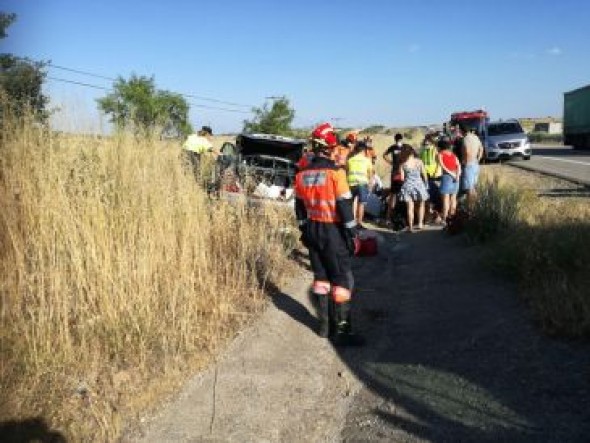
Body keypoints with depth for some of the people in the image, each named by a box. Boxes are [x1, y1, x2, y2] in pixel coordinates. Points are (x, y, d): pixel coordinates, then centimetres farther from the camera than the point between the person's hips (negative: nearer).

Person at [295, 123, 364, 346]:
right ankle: (341, 330, 4)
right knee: (342, 280, 2)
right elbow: (344, 206, -16)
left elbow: (300, 206, 11)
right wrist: (351, 234, -8)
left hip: (313, 230, 7)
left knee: (320, 277, 16)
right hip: (333, 231, -6)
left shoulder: (302, 175, 4)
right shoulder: (335, 172, -16)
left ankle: (324, 324, 23)